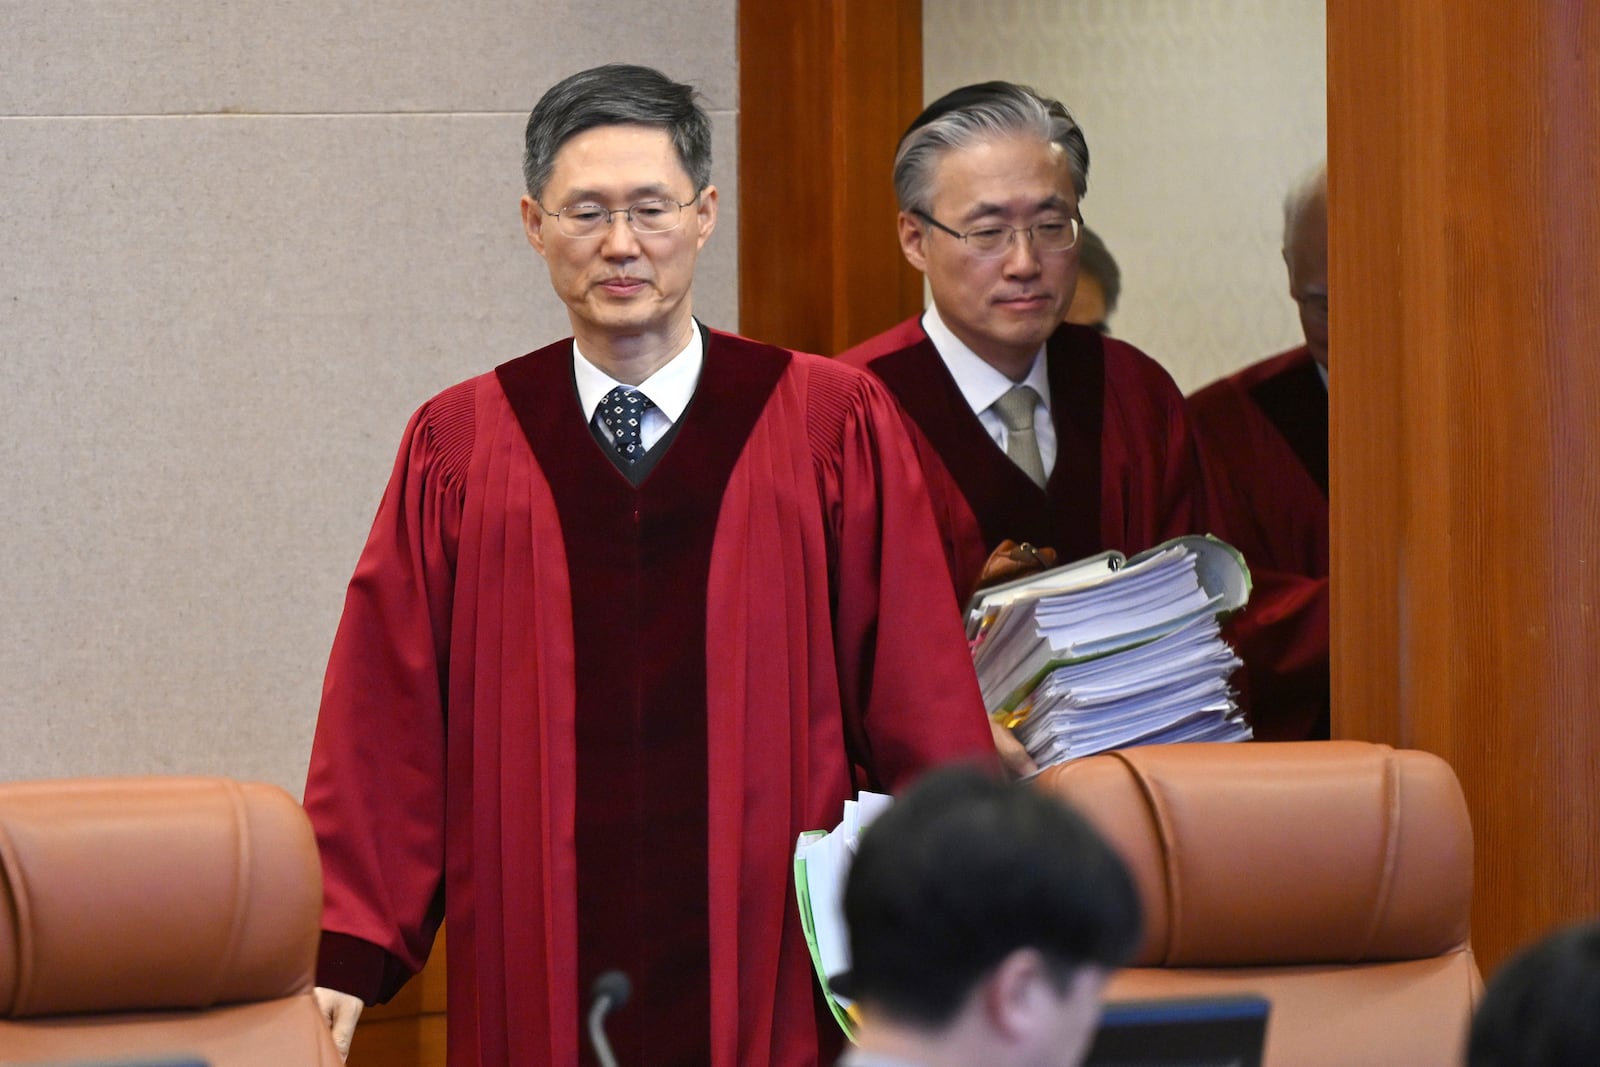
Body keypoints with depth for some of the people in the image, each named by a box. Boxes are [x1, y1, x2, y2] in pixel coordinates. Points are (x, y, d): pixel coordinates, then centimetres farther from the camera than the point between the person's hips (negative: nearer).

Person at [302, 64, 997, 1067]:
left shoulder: (837, 427, 2)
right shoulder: (458, 449, 5)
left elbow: (920, 704, 2)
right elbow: (387, 720, 3)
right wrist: (348, 956, -4)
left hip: (771, 972, -1)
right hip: (544, 974, 1)